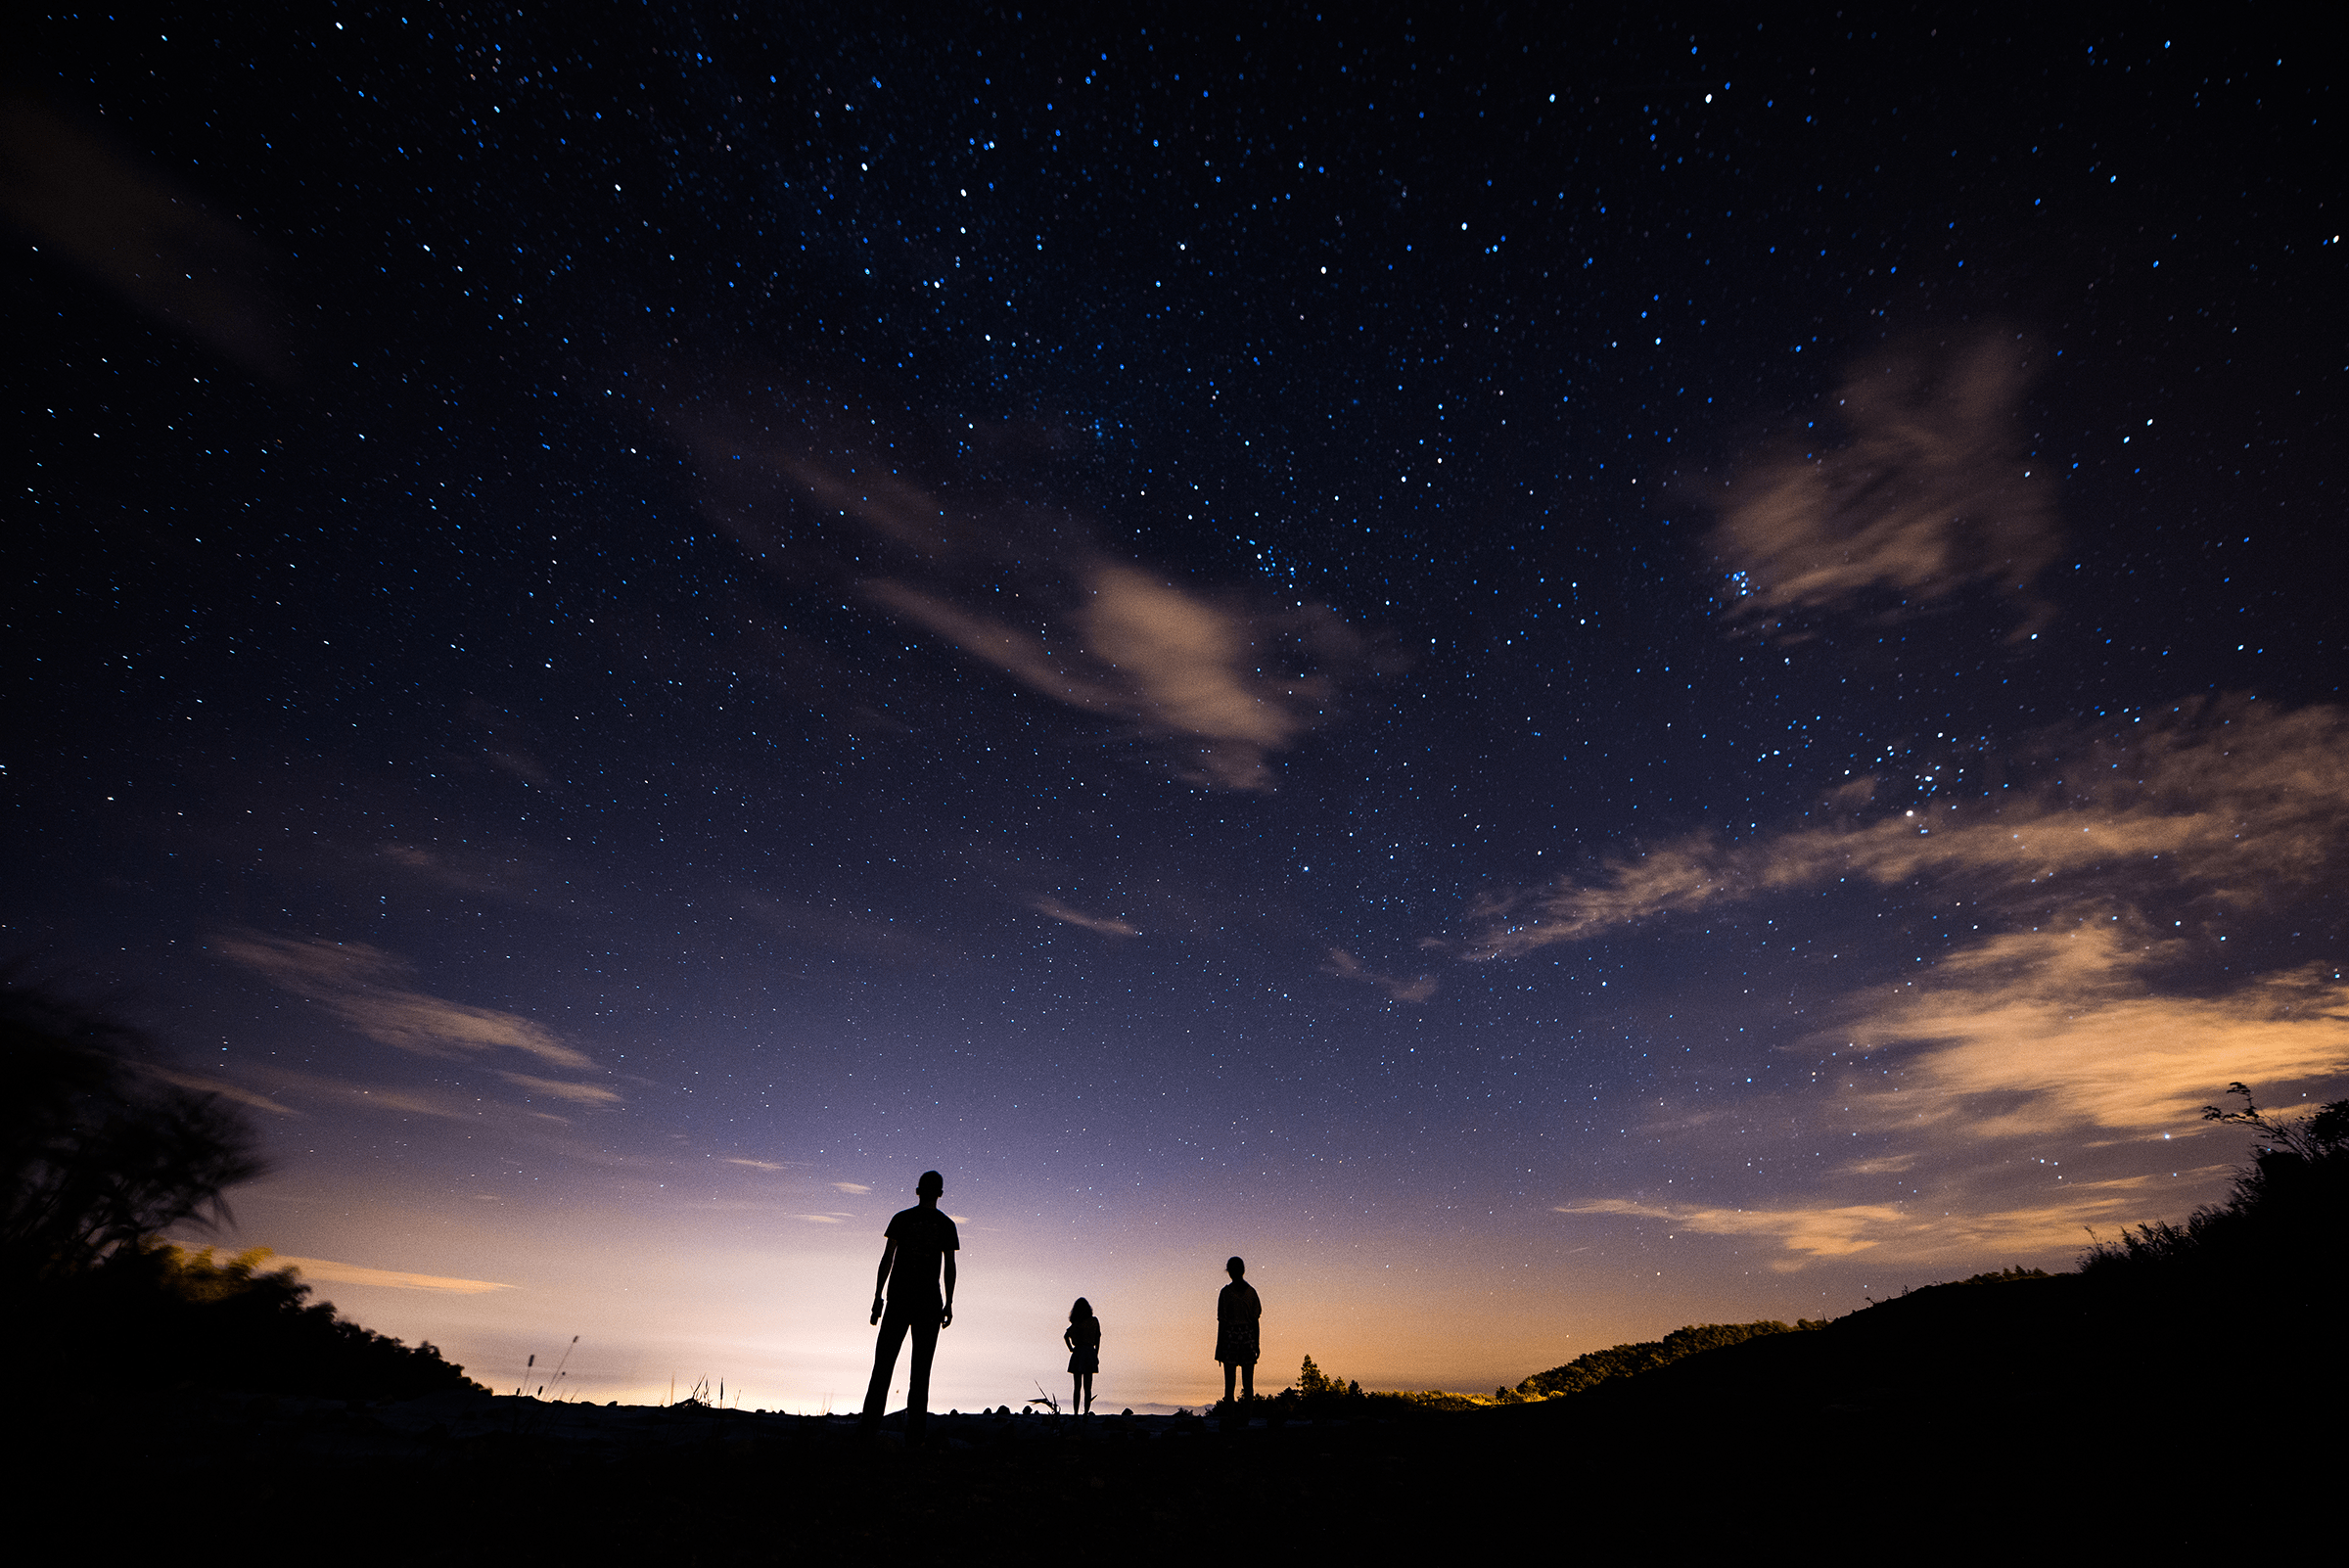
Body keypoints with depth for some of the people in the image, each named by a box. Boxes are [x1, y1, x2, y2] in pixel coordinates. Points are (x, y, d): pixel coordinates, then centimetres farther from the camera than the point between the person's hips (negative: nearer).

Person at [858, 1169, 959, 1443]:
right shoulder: (946, 1224, 3)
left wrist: (878, 1297, 3)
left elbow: (887, 1258, -1)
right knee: (921, 1368, 5)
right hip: (929, 1302, 0)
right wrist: (949, 1304, 6)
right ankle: (915, 1433, 2)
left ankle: (870, 1427, 1)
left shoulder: (901, 1218, 3)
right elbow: (950, 1266, 0)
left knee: (884, 1362, 7)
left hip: (898, 1298, 0)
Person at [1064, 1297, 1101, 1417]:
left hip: (1077, 1353, 0)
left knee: (1077, 1386, 7)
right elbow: (1097, 1340, 2)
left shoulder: (1075, 1323, 3)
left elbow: (1066, 1336, -9)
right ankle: (1086, 1412, -2)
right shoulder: (1094, 1321, 3)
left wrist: (1071, 1349, 0)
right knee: (1087, 1387, 5)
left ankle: (1075, 1413, 3)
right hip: (1090, 1353, 0)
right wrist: (1096, 1355, 6)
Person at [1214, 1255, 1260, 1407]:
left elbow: (1222, 1322, -6)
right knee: (1248, 1383, 9)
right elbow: (1255, 1321, 6)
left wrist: (1219, 1347, 0)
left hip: (1230, 1337, -3)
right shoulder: (1251, 1291, 3)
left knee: (1229, 1382, 3)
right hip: (1248, 1337, 3)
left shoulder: (1226, 1292, -7)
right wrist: (1256, 1345, 13)